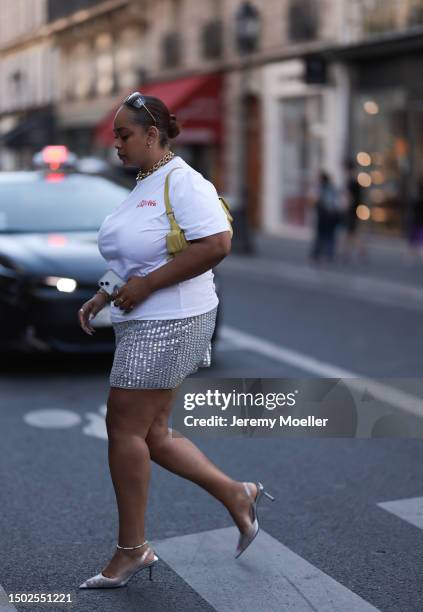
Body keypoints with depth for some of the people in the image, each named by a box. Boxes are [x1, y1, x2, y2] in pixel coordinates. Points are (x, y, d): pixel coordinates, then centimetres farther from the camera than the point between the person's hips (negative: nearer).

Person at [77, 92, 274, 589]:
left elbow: (216, 244, -25)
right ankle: (236, 496, 24)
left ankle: (131, 550, 12)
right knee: (151, 434, 12)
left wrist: (145, 286, -22)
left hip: (167, 322, -10)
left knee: (125, 428, -2)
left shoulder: (182, 181, -14)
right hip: (144, 322, 10)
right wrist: (104, 296, 12)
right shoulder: (143, 185, 15)